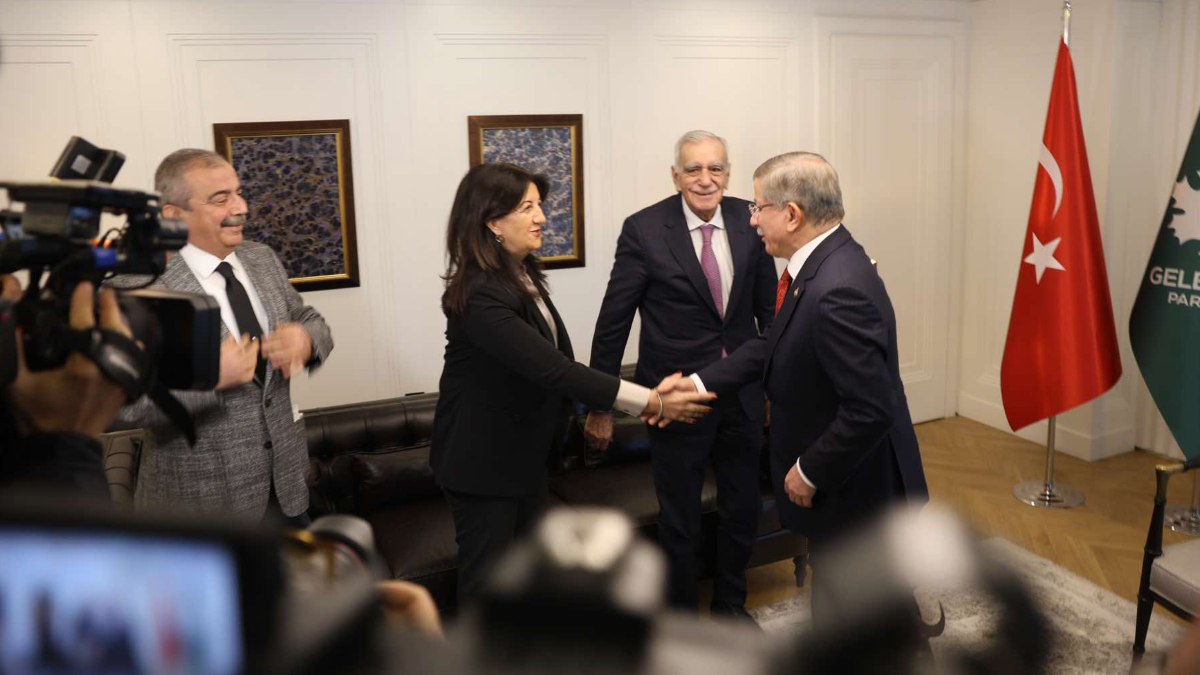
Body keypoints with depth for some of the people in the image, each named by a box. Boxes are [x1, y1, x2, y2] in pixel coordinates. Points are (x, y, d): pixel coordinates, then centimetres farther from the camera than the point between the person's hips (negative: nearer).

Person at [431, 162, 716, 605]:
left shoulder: (523, 275, 2)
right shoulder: (478, 295, -28)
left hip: (527, 449, 9)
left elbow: (557, 361, 2)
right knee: (485, 574, 6)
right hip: (483, 459, -9)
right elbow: (552, 368, -33)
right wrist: (651, 402, -31)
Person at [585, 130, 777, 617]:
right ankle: (681, 614, 36)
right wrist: (600, 405, -6)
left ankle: (730, 604, 44)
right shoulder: (644, 229, -13)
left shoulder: (749, 221, -2)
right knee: (679, 518, 12)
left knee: (743, 509, 18)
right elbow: (613, 322, -9)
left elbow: (769, 306, 8)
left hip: (743, 394, 4)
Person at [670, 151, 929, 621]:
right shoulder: (818, 262, -1)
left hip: (854, 489, -9)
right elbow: (776, 346, 9)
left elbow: (870, 410, -32)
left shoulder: (838, 290, -32)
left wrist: (810, 472, -19)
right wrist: (700, 382, 3)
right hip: (833, 479, 9)